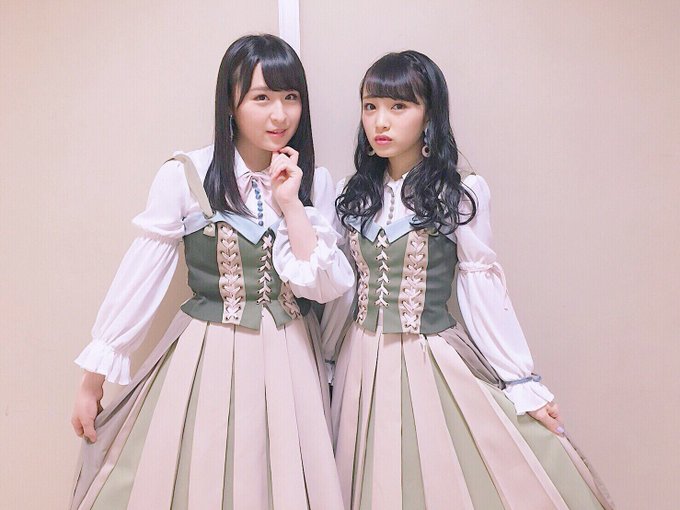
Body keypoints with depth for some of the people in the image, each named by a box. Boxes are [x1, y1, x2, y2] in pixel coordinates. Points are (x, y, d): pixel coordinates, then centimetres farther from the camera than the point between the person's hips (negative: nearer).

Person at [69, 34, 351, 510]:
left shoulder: (315, 182, -1)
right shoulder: (184, 176, -11)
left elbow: (327, 287, -8)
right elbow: (139, 279, -7)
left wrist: (290, 203, -15)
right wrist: (94, 379, -2)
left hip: (289, 361, 3)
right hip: (207, 358, -2)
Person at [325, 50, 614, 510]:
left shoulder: (460, 193, -11)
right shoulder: (353, 195, 2)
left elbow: (482, 286, -9)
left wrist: (523, 381, -9)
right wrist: (326, 364, 14)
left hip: (434, 360, -4)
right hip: (363, 364, 4)